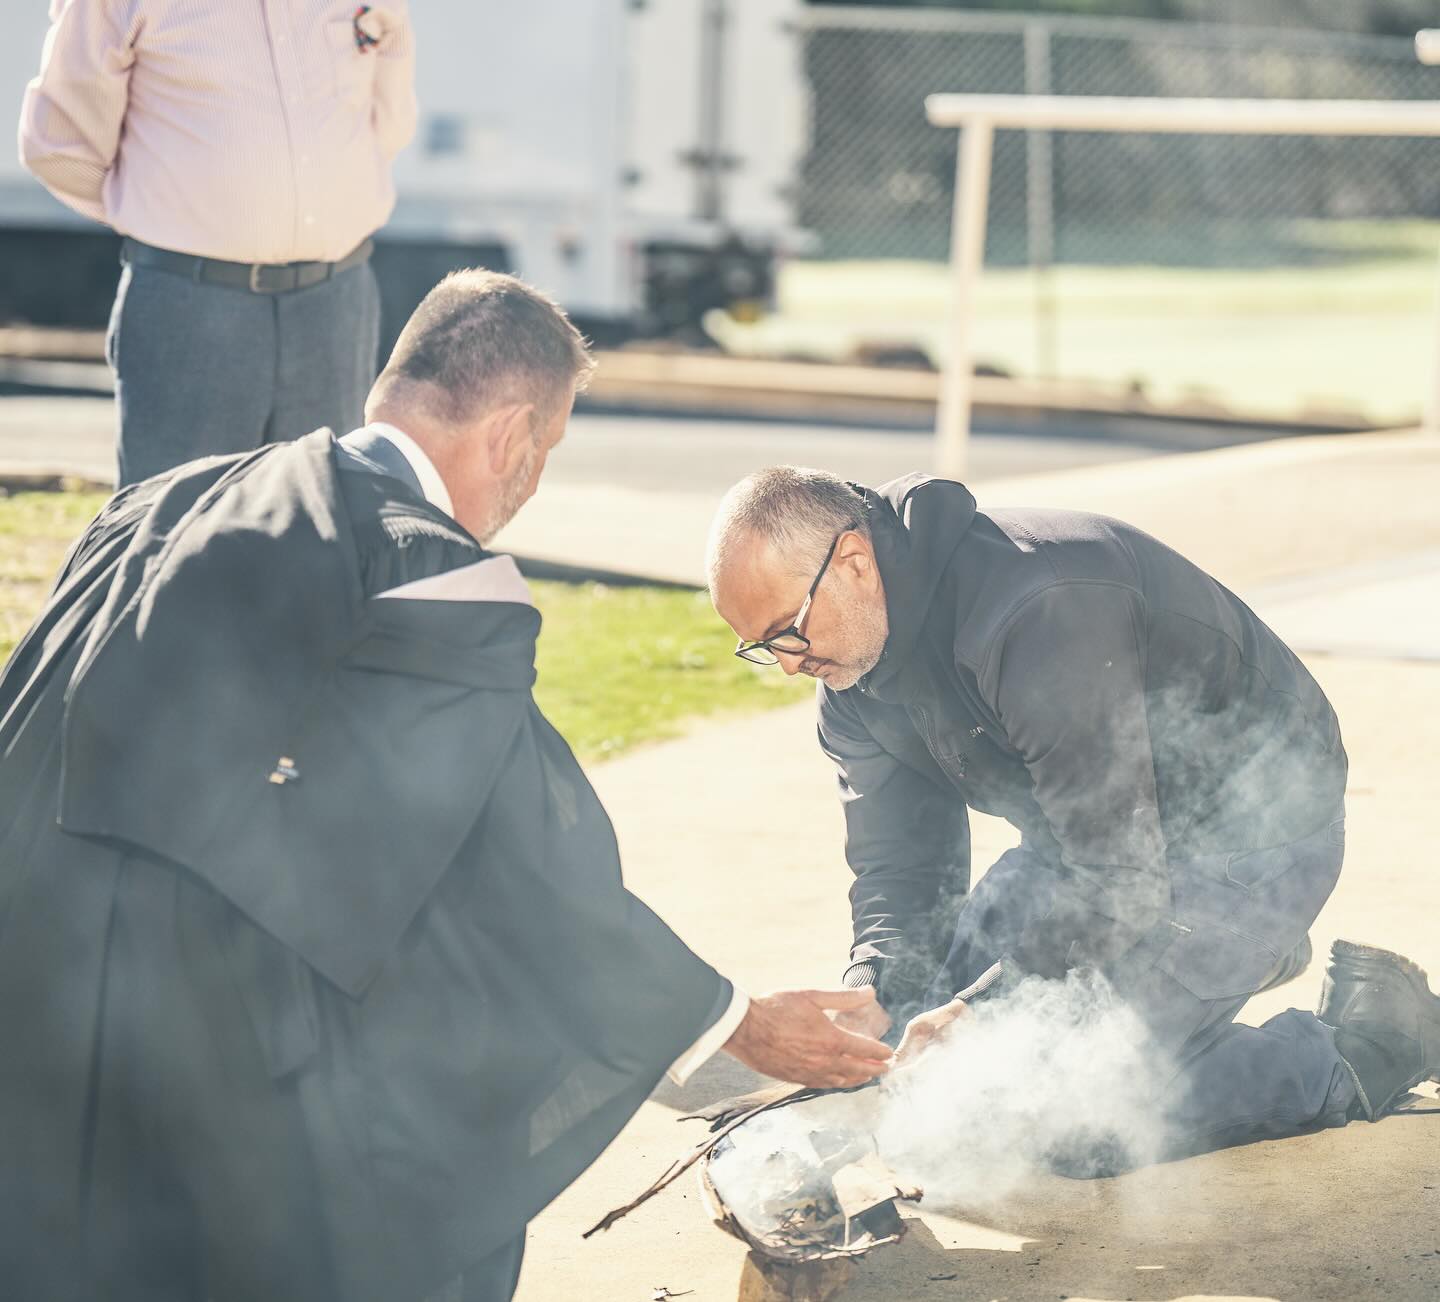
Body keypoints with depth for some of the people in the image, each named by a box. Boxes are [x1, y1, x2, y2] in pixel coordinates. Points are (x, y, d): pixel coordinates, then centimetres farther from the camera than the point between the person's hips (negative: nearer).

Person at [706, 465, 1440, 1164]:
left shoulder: (1041, 612, -34)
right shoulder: (852, 676, -5)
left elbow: (1119, 877, -33)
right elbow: (897, 864, -2)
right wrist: (876, 991, -22)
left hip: (1253, 836, -9)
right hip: (1093, 837, 10)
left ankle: (1373, 1039, -1)